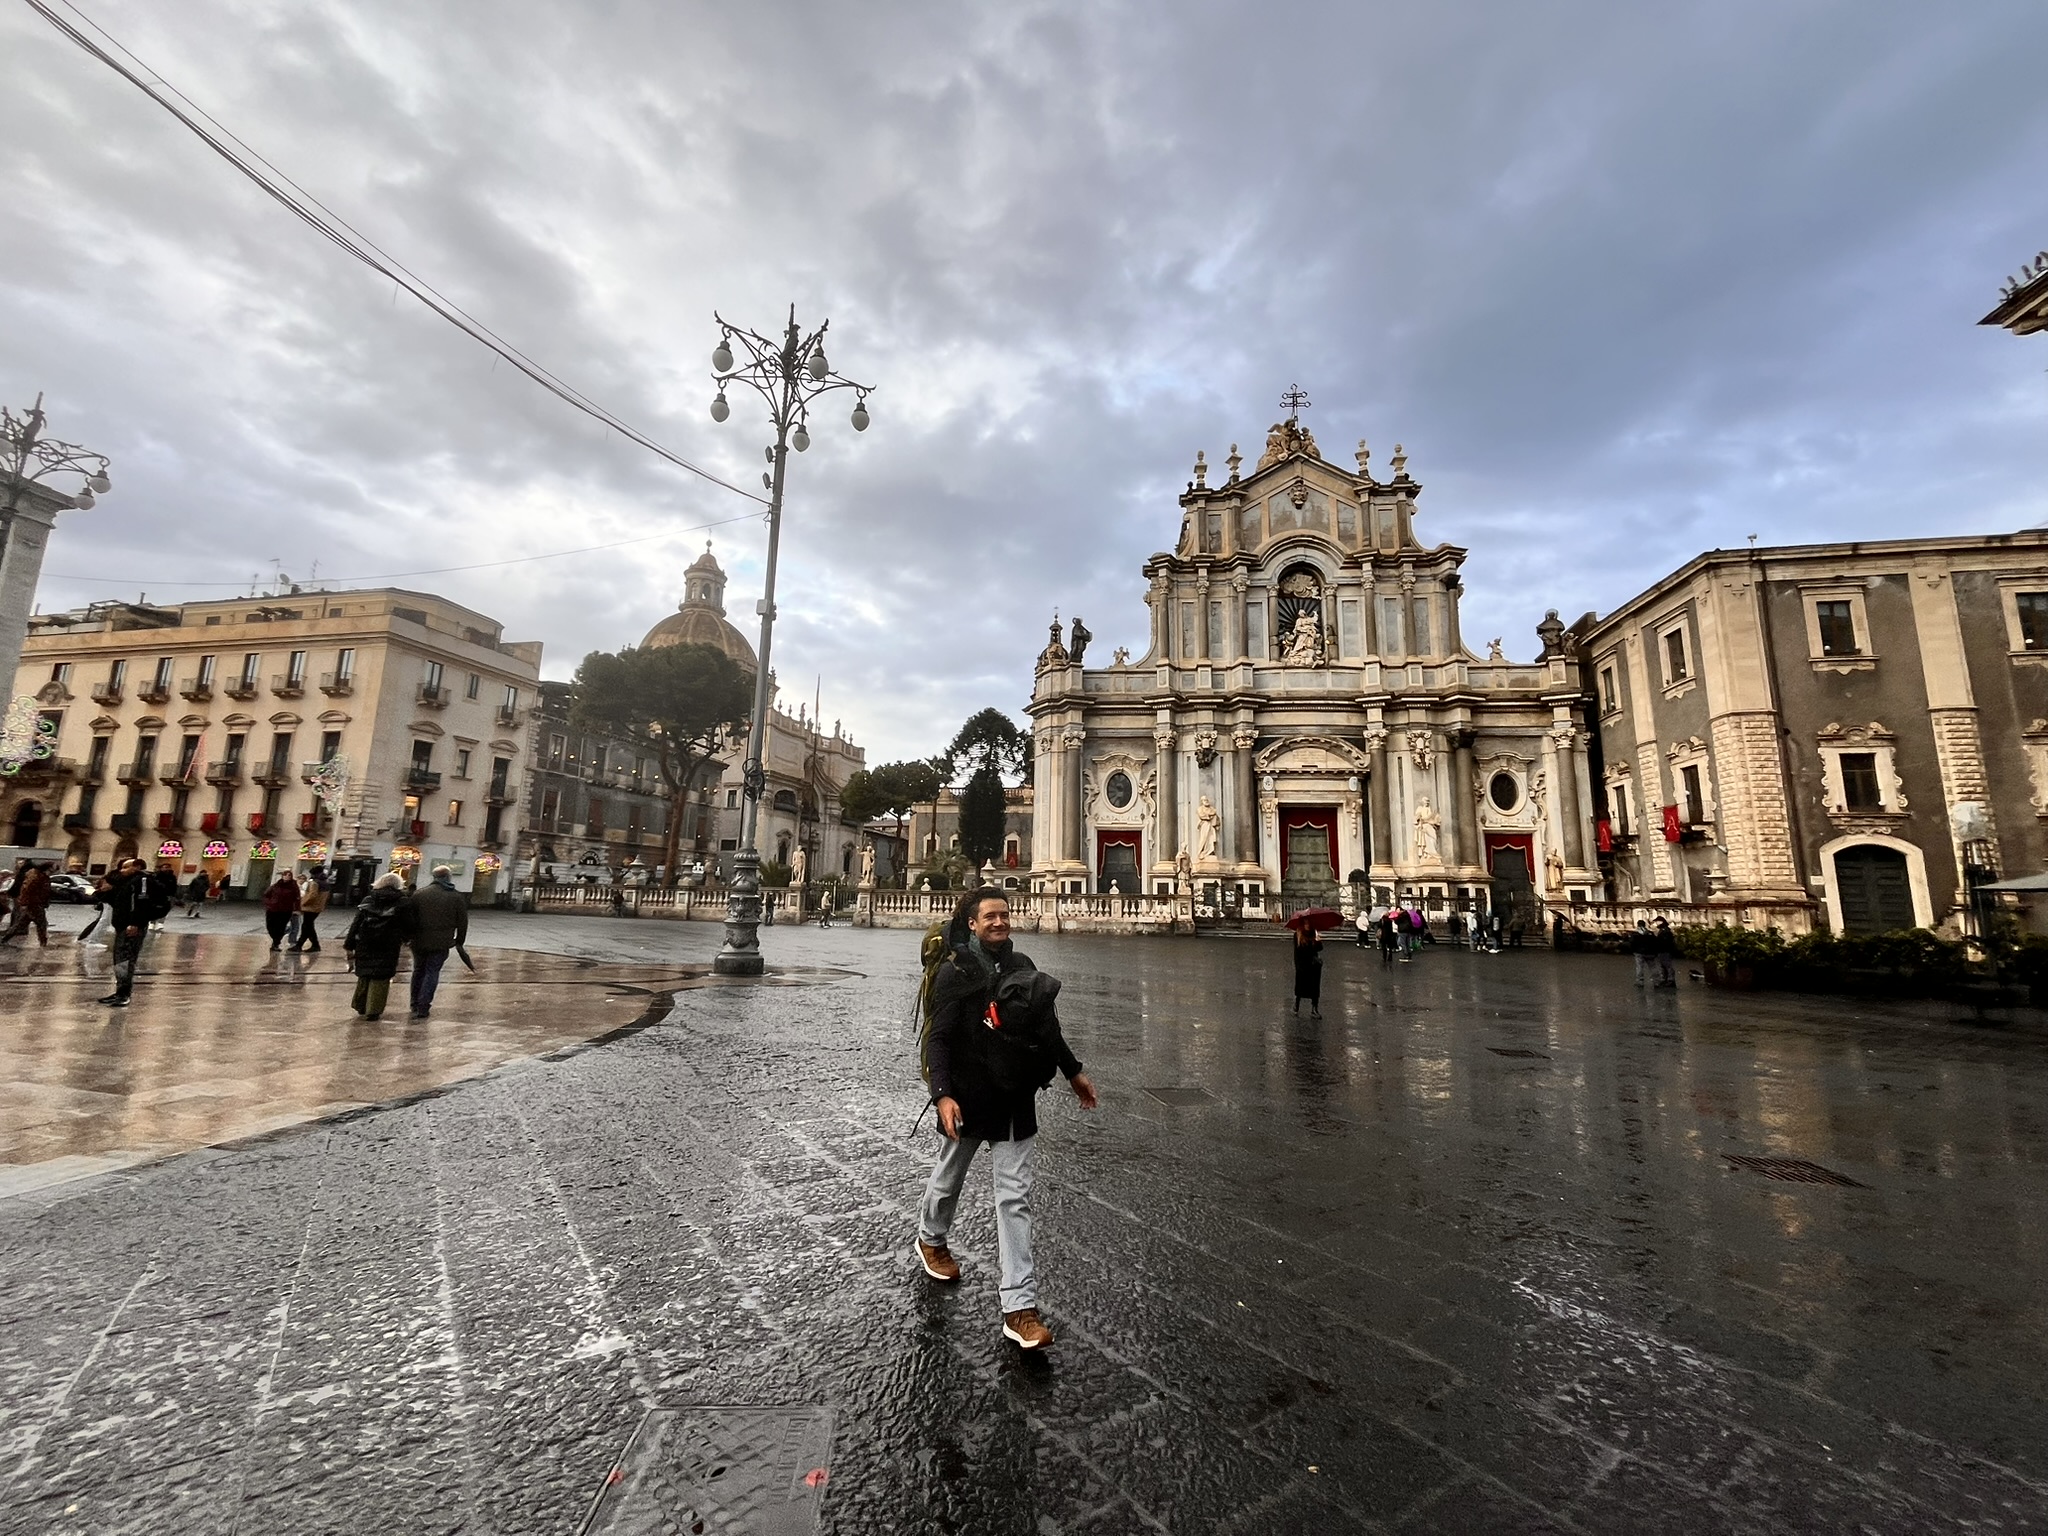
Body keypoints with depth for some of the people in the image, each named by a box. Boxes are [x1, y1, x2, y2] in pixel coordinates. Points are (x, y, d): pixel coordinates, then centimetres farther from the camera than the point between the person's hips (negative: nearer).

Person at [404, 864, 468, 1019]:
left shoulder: (419, 893, 1)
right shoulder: (457, 897, -2)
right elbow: (462, 923, 1)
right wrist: (459, 941, 12)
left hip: (419, 941, 2)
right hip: (441, 943, -2)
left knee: (418, 971, 17)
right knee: (432, 973, 4)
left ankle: (415, 1005, 25)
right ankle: (423, 1007, -1)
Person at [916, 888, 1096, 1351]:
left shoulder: (1020, 965, 2)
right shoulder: (955, 970, -14)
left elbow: (1046, 1025, 13)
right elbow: (938, 1037, -17)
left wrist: (1072, 1071, 18)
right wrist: (943, 1094, -28)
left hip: (1016, 1099, 4)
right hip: (969, 1097, -3)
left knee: (1016, 1197, 2)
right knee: (949, 1176, 21)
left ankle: (1020, 1306, 8)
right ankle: (931, 1239, 51)